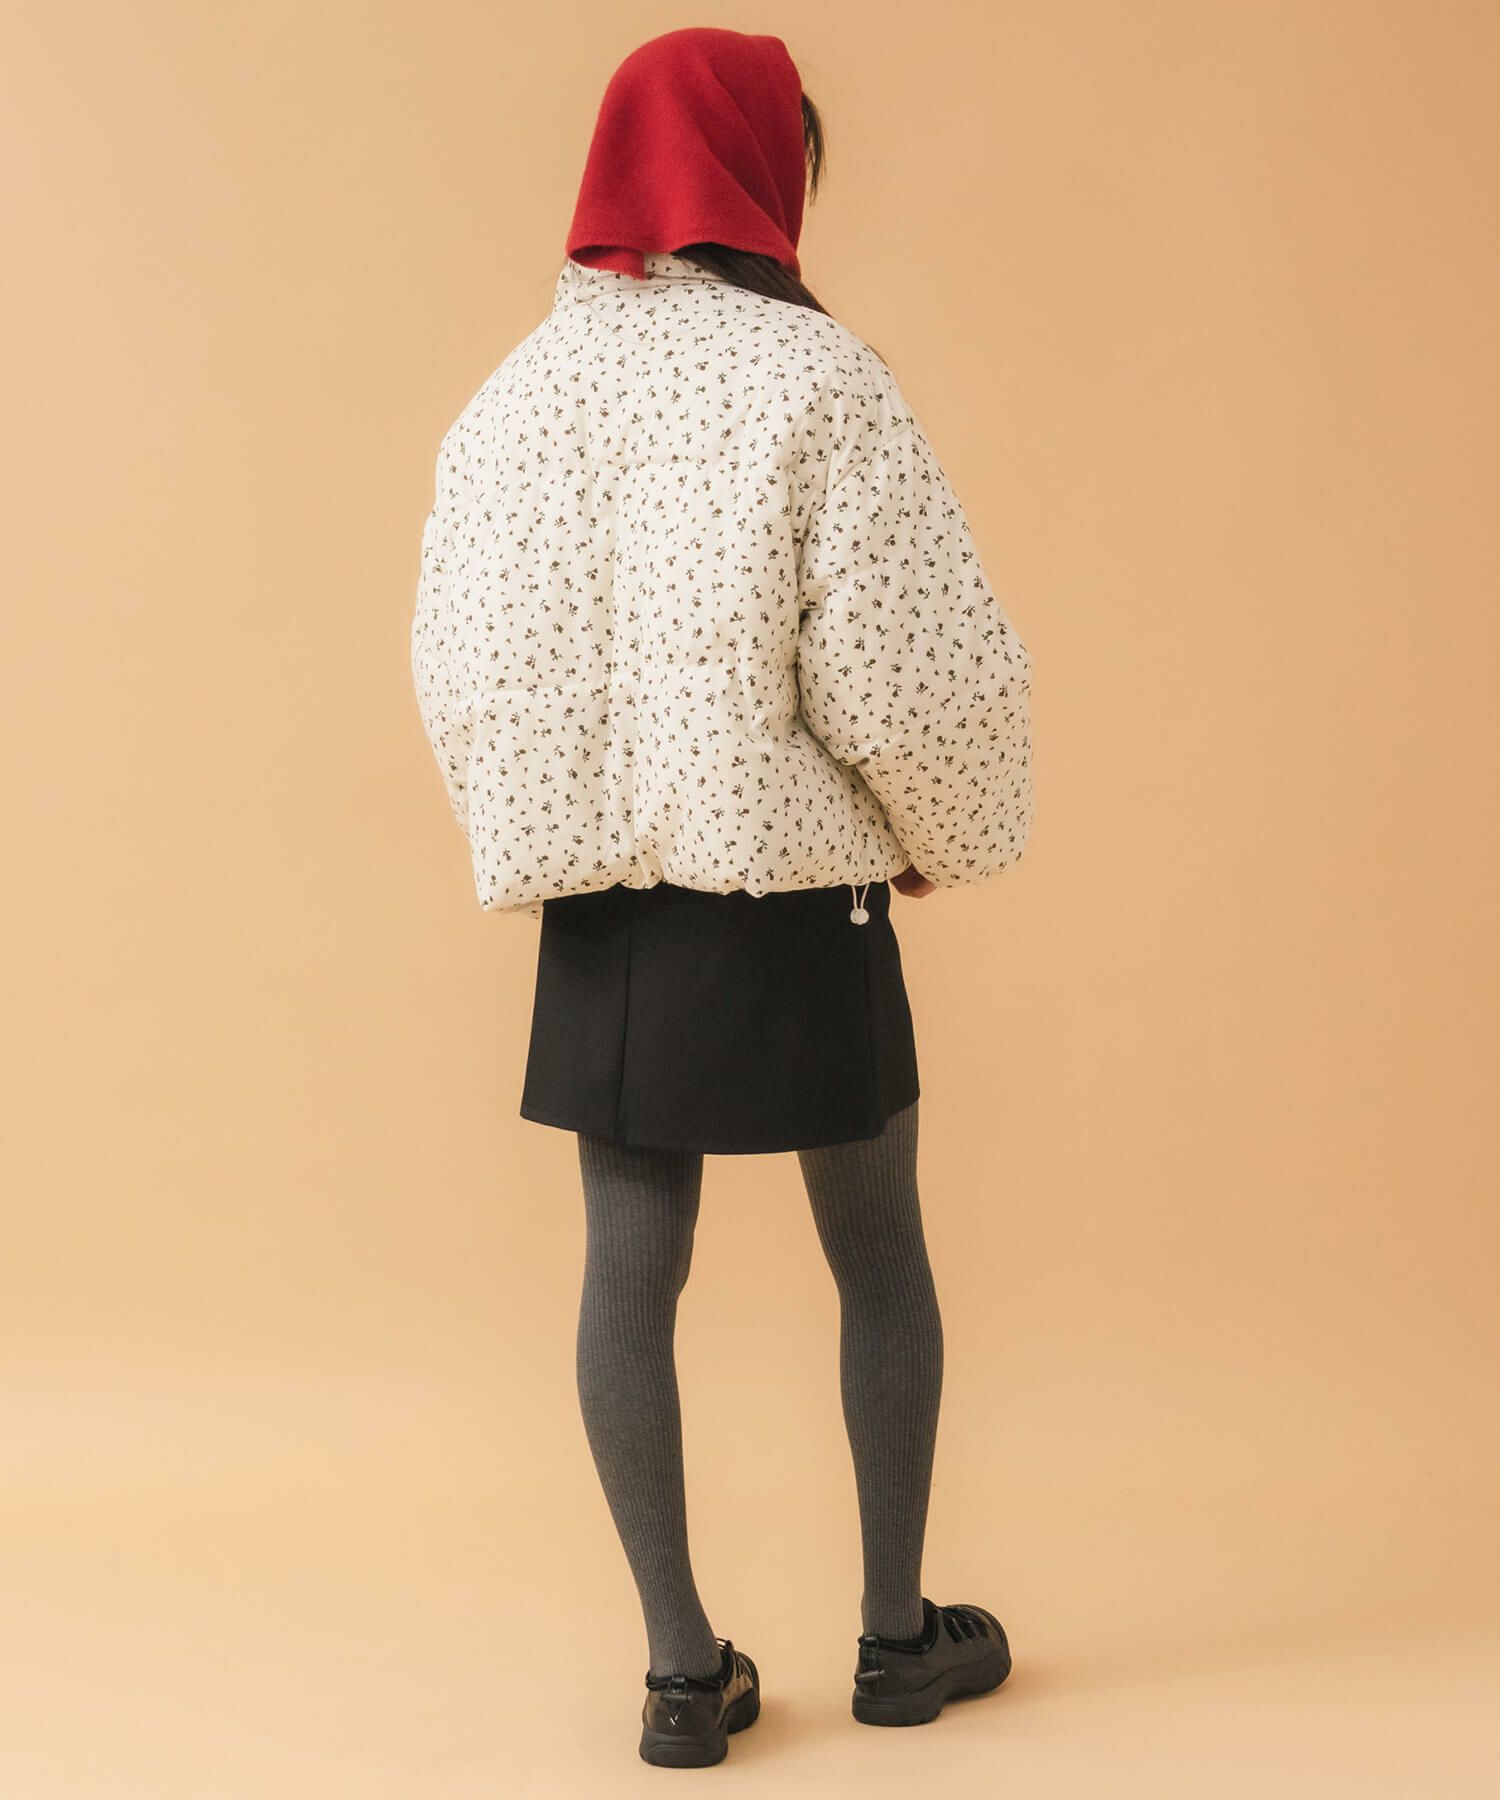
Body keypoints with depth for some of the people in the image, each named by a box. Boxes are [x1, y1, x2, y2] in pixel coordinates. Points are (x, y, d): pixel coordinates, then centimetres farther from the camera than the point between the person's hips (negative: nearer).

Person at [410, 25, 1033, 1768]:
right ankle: (895, 1633, 25)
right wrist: (941, 839, 3)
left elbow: (460, 675, 4)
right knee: (879, 1256, 13)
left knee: (630, 1265, 8)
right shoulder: (811, 377, -11)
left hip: (599, 902, 4)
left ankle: (683, 1665, 16)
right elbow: (915, 663, -15)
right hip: (794, 893, -4)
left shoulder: (512, 397, 4)